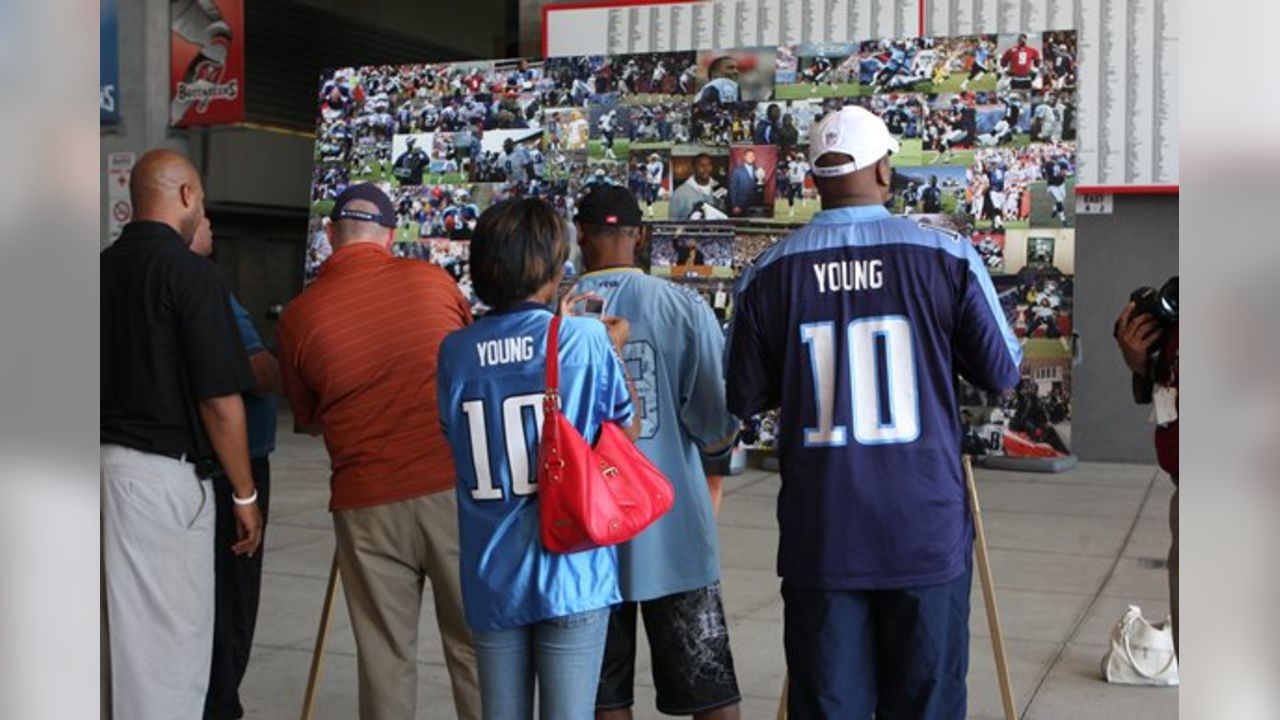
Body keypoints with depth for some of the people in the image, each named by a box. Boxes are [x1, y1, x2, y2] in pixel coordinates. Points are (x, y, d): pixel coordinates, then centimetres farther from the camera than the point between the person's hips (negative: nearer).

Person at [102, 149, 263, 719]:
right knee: (169, 636, 1)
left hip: (111, 458, 8)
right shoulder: (189, 271, -12)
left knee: (131, 630, 17)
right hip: (163, 473, -8)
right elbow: (220, 400, -15)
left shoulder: (105, 266, 10)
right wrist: (245, 495, -6)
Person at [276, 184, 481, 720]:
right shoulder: (432, 280, 0)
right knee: (476, 641, 10)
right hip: (456, 485, 0)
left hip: (368, 501, 0)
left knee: (385, 654, 11)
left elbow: (307, 421, 13)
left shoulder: (298, 316, -2)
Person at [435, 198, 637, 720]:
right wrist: (616, 350, 14)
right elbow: (626, 433, -1)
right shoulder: (586, 339, -10)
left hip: (491, 581, 3)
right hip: (571, 574, -3)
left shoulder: (455, 351, -1)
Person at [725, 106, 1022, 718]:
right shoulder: (949, 257, -5)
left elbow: (743, 400, 3)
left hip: (820, 543, 1)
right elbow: (1003, 374, 2)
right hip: (928, 535, 0)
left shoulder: (767, 275, -3)